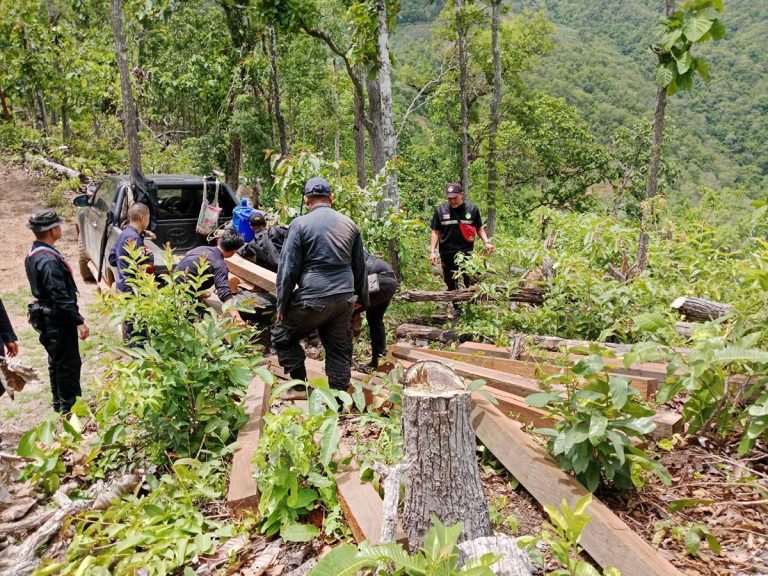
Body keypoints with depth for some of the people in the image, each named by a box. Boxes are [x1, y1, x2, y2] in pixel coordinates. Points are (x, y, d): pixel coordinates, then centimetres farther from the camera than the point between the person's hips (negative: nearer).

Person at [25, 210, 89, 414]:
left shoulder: (33, 254, 7)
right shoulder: (49, 260, -26)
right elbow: (61, 296, -28)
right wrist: (79, 321, -25)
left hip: (45, 316, 10)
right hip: (58, 319, -10)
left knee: (57, 361, 21)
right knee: (69, 363, 2)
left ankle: (59, 402, 33)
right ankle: (68, 407, 12)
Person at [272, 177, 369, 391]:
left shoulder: (300, 224, -4)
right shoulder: (349, 224, 10)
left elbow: (288, 268, -6)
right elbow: (360, 267, 18)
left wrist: (282, 306, 1)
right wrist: (361, 299, 29)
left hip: (312, 299, -4)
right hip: (345, 299, 5)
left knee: (281, 337, 16)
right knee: (340, 351, 12)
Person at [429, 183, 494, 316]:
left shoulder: (472, 209, 0)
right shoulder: (440, 210, 0)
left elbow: (479, 228, 10)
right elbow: (436, 232, 5)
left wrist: (487, 242, -5)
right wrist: (433, 251, -1)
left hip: (467, 251, -1)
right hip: (447, 253, 1)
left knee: (470, 281, -5)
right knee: (451, 282, 9)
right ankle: (456, 307, 25)